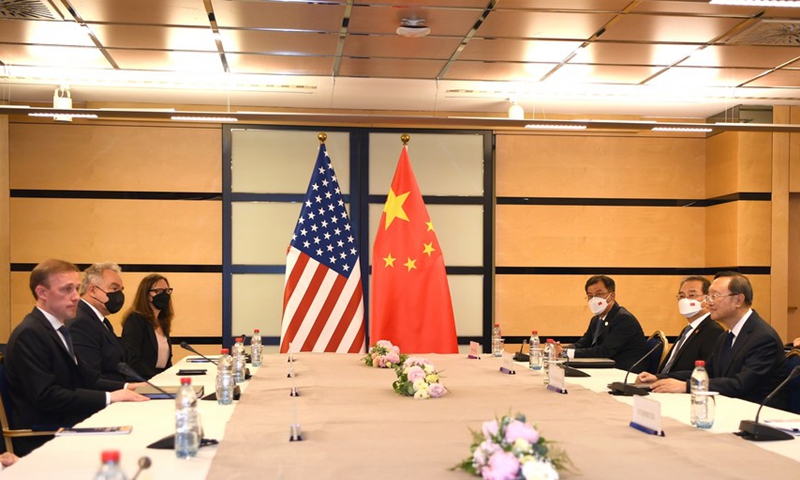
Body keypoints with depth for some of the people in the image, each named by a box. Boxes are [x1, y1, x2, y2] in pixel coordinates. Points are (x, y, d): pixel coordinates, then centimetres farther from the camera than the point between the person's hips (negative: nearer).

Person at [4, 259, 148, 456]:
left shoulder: (60, 330, 16)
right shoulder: (29, 334, -13)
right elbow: (46, 396, -21)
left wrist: (123, 389, -3)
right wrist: (108, 397, -21)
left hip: (70, 425, 8)